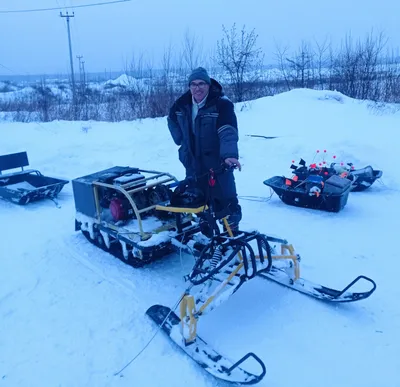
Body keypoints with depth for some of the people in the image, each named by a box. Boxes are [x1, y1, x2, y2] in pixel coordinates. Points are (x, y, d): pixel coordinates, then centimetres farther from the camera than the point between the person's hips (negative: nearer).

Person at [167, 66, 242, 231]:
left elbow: (228, 131, -31)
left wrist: (230, 154, -46)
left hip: (217, 162, -5)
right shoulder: (182, 104, 1)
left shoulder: (222, 104, -18)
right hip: (193, 163, 6)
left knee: (226, 200, -4)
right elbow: (172, 120, 22)